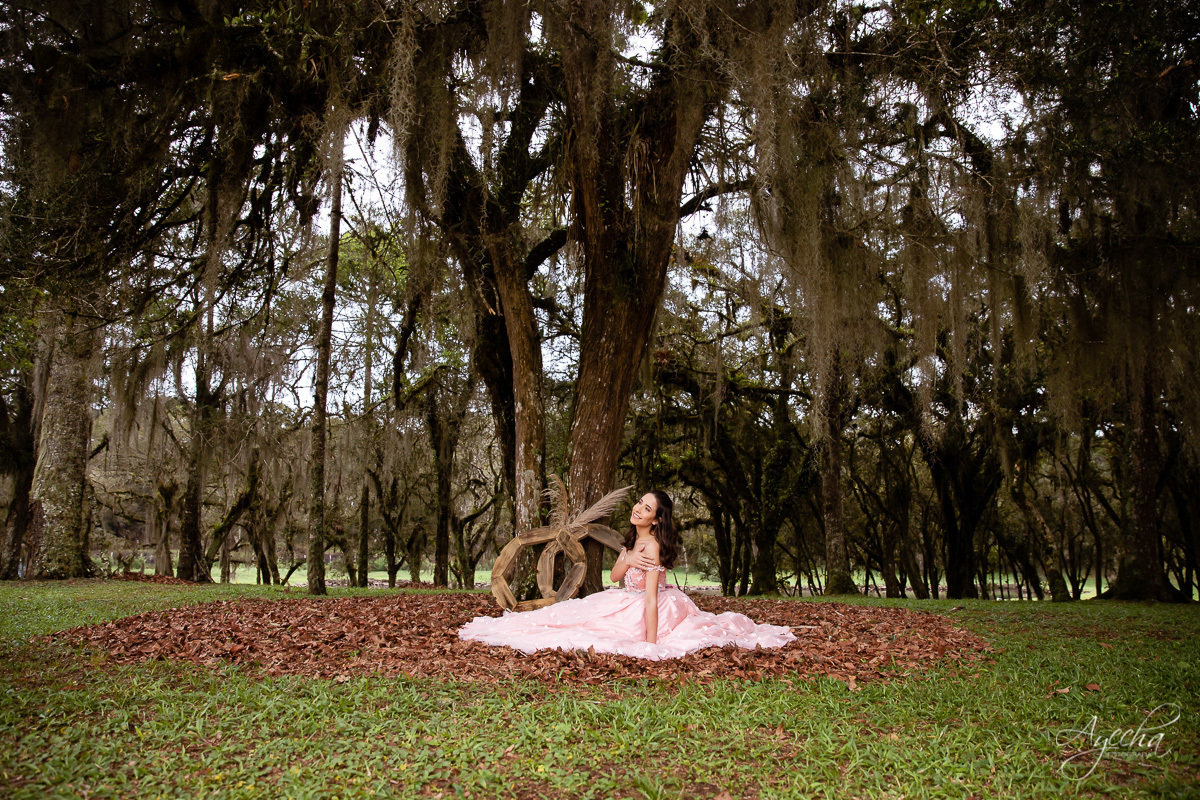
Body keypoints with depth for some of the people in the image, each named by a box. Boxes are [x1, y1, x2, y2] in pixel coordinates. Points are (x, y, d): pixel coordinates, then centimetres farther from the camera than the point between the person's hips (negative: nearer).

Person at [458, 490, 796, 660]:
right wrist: (628, 560, -20)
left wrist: (651, 644, -33)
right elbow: (615, 577, 2)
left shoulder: (652, 545, -26)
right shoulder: (633, 539, 3)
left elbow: (651, 599, -31)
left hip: (644, 613, -9)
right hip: (630, 604, 9)